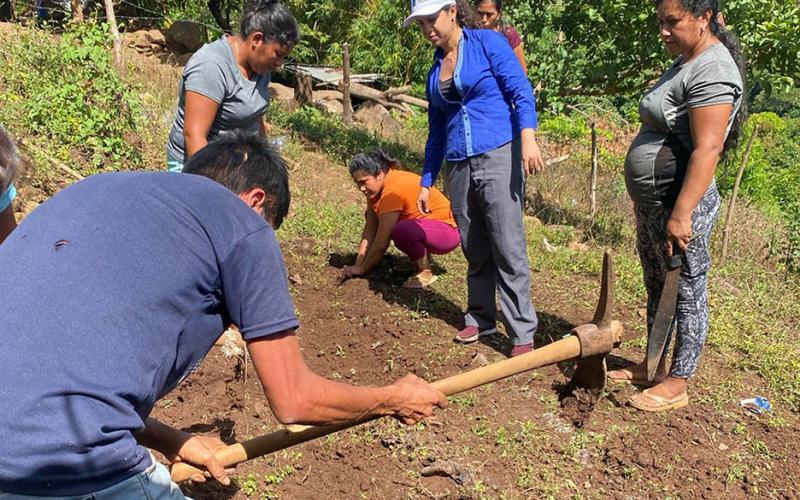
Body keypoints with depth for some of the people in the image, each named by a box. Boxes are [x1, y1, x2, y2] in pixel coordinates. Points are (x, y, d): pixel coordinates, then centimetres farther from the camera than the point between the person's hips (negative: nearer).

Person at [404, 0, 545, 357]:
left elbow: (522, 92, -8)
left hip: (498, 157, -6)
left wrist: (527, 139, -25)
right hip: (459, 167, 6)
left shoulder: (488, 43, 1)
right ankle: (480, 318, 26)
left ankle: (523, 334, 1)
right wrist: (426, 181, 21)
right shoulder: (435, 69, 17)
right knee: (475, 251, 12)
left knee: (509, 250, -6)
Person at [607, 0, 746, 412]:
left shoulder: (712, 70, -17)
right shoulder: (685, 62, 15)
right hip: (652, 203, 10)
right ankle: (653, 366, 32)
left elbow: (706, 149, -24)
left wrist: (681, 214, -27)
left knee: (686, 292, 2)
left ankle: (677, 384, 15)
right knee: (656, 287, 18)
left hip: (680, 205, -10)